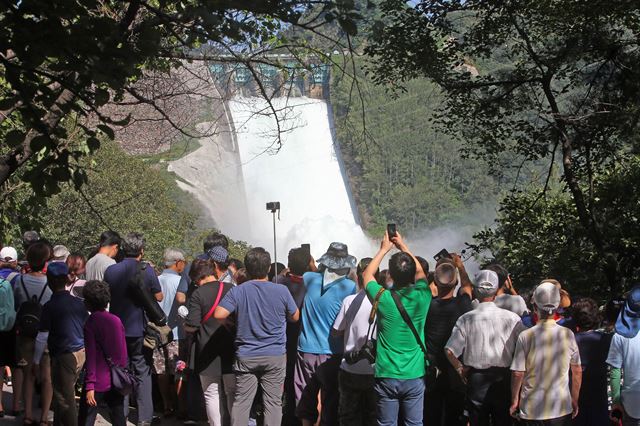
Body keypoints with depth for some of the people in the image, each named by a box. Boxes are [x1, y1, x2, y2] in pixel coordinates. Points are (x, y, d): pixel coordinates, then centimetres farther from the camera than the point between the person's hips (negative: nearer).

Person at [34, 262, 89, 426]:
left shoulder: (50, 306, -12)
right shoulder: (78, 303, 3)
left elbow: (42, 337, -9)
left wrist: (36, 360, 2)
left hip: (64, 356, -6)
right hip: (80, 352, 6)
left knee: (65, 399, 2)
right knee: (65, 393, 19)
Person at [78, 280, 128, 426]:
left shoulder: (90, 323, -10)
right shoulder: (117, 320, 4)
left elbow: (90, 357, -15)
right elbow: (123, 352, 8)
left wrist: (89, 386, -15)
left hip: (98, 382, -5)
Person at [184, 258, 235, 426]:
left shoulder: (198, 294, -12)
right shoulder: (232, 289, -1)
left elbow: (191, 326, -15)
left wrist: (184, 324, 6)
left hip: (208, 356, -4)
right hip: (230, 352, 4)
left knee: (212, 396, 4)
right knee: (233, 394, 13)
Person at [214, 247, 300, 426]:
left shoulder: (237, 291, -8)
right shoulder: (281, 290, -7)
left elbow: (219, 314, -14)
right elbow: (295, 317, 5)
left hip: (245, 356, 0)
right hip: (275, 356, 0)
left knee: (241, 401, 7)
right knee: (273, 401, 5)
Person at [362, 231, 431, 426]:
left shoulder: (384, 298, -14)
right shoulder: (422, 297, -10)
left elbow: (367, 274, 8)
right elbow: (420, 272, 14)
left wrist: (384, 248, 17)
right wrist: (403, 246, 22)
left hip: (387, 376, -1)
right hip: (415, 376, 1)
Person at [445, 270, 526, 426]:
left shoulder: (466, 319, -8)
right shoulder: (512, 318, -8)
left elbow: (450, 351, -9)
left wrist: (460, 369, 6)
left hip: (476, 379, 0)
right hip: (503, 378, 0)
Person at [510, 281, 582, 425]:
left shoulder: (525, 336, -13)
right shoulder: (568, 335, -6)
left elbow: (517, 373, -10)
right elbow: (577, 371, 2)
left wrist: (514, 401, 4)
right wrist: (575, 400, 15)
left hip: (531, 410, -2)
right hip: (562, 409, 2)